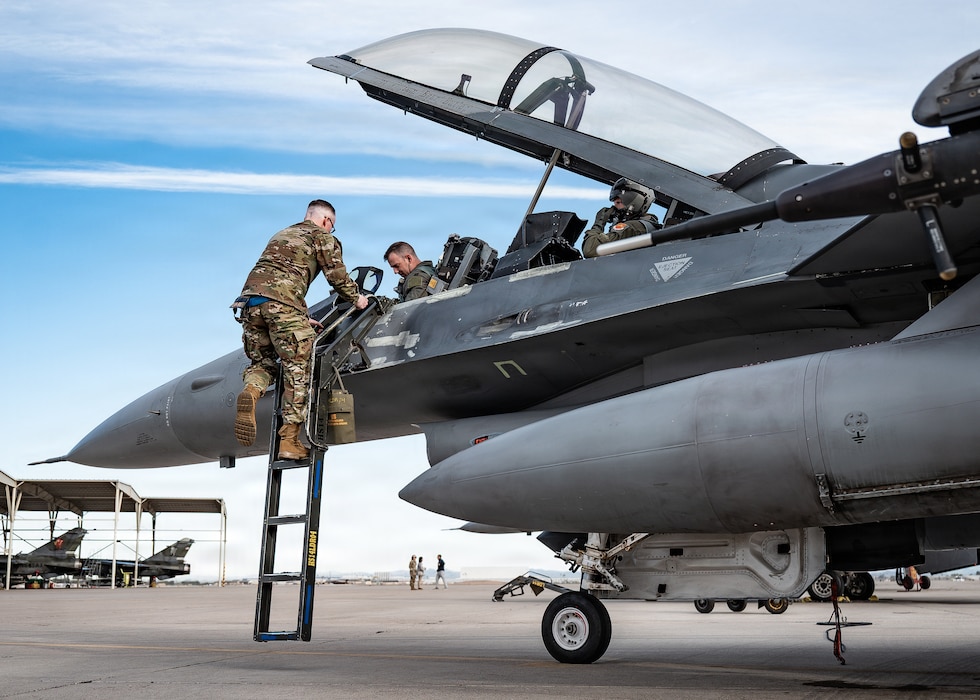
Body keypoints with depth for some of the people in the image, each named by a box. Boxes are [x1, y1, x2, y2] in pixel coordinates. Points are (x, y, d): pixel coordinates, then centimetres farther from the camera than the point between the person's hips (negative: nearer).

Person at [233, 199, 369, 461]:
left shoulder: (281, 235, 36)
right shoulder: (322, 237, 15)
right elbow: (337, 276, 7)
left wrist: (300, 317, 37)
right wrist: (356, 298, 26)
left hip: (250, 296, 6)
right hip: (282, 303, -6)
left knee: (262, 362, 19)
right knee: (297, 370, 0)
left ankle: (250, 392, -15)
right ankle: (289, 440, -4)